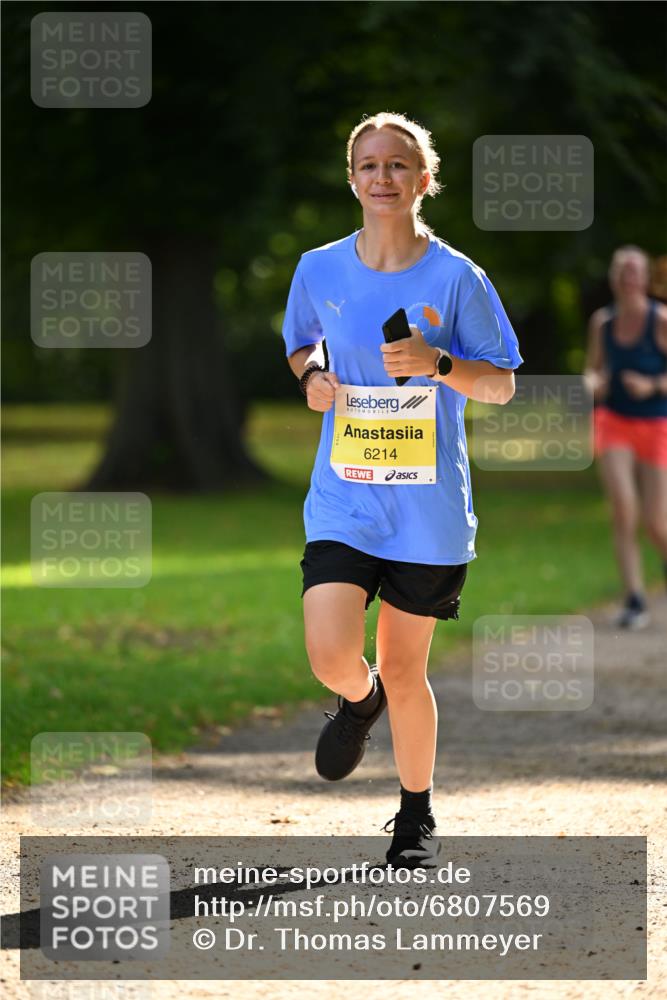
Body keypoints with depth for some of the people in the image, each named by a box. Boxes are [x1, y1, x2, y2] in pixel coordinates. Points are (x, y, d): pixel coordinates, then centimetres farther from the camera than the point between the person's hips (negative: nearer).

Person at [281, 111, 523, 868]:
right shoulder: (319, 270, 2)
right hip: (342, 499, 1)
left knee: (403, 670, 6)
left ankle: (417, 816, 28)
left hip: (428, 507, -1)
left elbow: (502, 385, 0)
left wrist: (439, 365, -19)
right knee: (332, 656, -16)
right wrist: (310, 377, -2)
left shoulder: (455, 277, -5)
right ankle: (359, 701, 23)